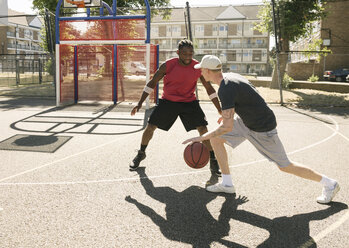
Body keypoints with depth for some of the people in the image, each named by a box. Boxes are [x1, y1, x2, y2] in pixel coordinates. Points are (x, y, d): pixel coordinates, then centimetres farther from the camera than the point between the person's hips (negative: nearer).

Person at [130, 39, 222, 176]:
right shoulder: (168, 65, -17)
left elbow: (209, 89, -3)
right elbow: (152, 83, -5)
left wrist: (220, 111, -4)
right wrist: (140, 103, -8)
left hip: (189, 102, 0)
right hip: (168, 101, 0)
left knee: (203, 129, -12)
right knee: (150, 127, -1)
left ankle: (213, 161, 4)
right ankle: (141, 154, 26)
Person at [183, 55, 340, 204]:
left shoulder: (225, 89, -27)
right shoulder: (230, 77, 1)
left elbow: (227, 127, -31)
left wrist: (201, 138, -24)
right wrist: (227, 114, 23)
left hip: (262, 129, -9)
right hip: (246, 122, 9)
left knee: (285, 167, 4)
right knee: (215, 139, 4)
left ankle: (329, 184, 22)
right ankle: (227, 184, 13)